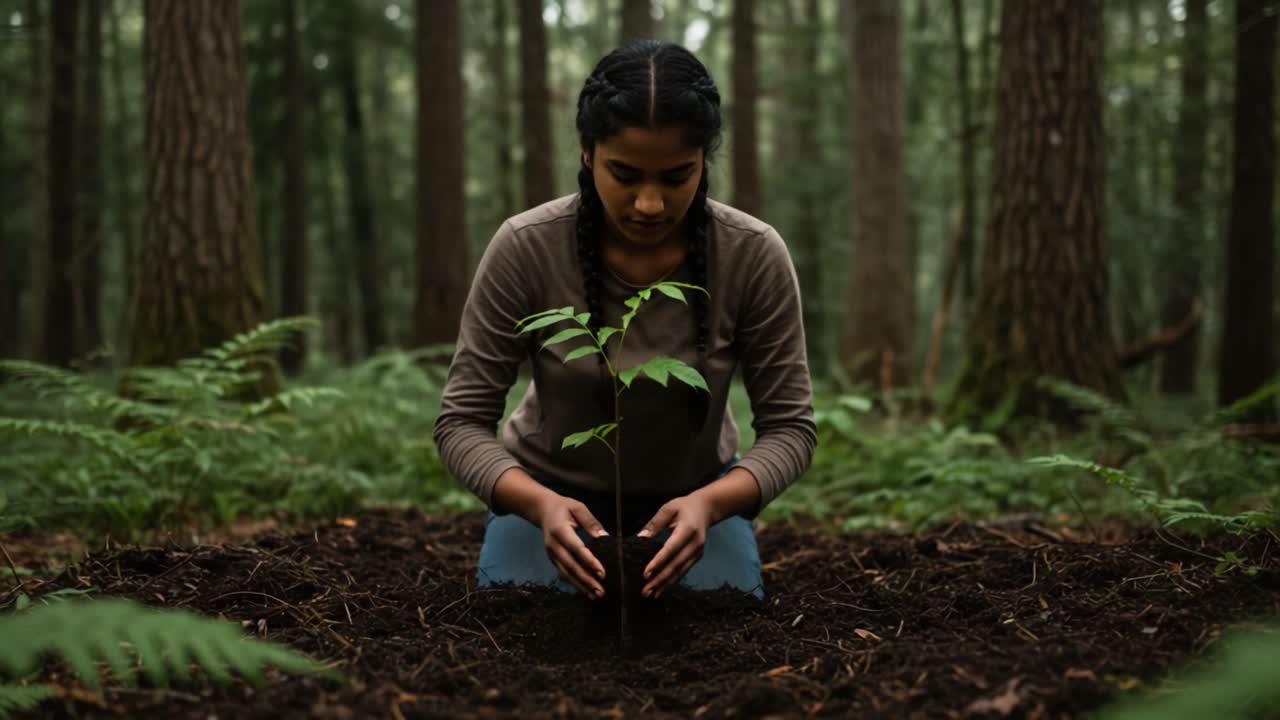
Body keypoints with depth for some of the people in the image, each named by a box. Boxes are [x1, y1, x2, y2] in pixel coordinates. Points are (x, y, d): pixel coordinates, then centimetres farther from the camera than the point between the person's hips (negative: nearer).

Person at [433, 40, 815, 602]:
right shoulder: (525, 248, -27)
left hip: (690, 496, 1)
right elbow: (462, 421, -21)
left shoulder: (754, 255, -25)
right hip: (554, 492, 0)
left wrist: (709, 503, -38)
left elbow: (789, 427, -18)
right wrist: (541, 505, -41)